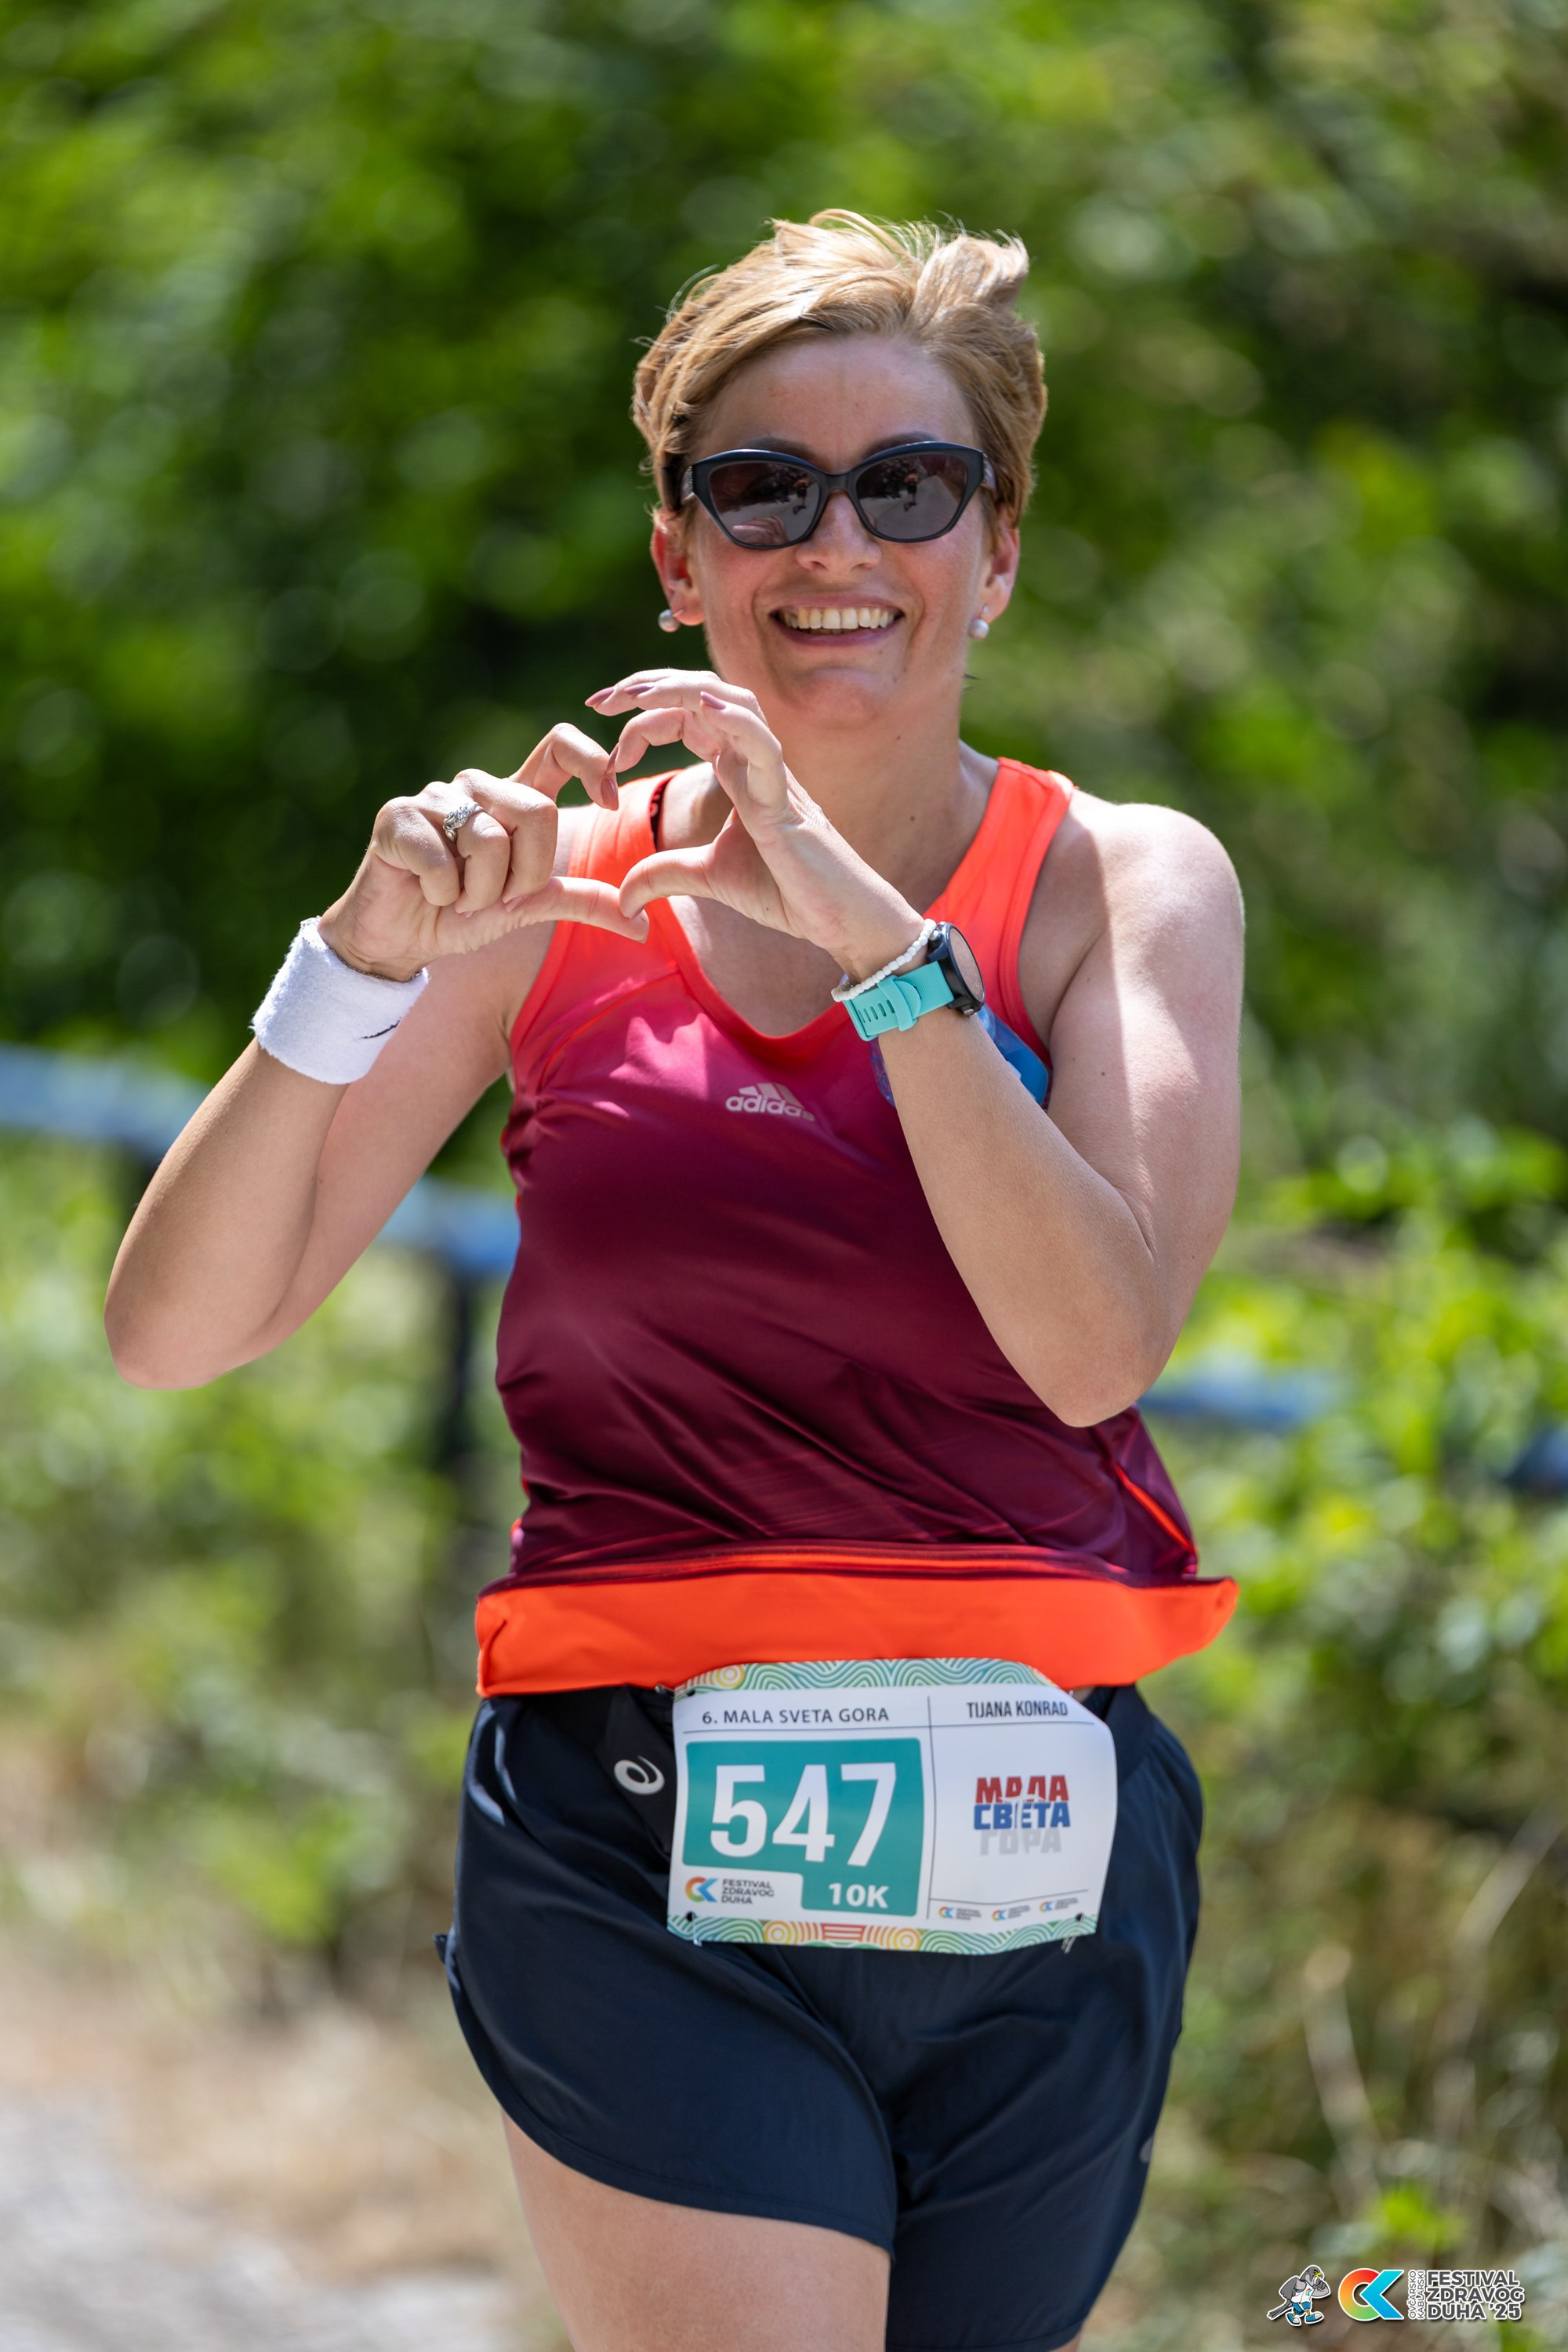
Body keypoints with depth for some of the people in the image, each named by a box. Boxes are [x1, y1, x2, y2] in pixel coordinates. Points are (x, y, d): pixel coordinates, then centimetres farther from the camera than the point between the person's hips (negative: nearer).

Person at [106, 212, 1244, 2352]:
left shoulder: (1125, 885, 4)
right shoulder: (569, 894, 5)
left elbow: (1098, 1340, -14)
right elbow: (172, 1329, -1)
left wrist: (871, 931, -20)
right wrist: (368, 967, -14)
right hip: (638, 1848, -1)